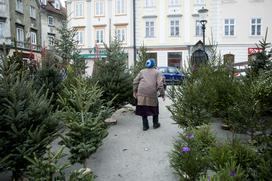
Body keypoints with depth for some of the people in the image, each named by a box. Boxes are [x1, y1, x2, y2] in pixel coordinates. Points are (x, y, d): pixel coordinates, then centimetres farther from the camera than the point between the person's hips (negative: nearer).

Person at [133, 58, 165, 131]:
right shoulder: (157, 72, 8)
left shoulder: (142, 71, 16)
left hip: (141, 93, 2)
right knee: (154, 108, 17)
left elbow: (135, 81, 11)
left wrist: (134, 91, 18)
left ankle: (145, 126, 17)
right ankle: (155, 124, 28)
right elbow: (160, 84, -4)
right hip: (152, 93, -2)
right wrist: (162, 95, 1)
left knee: (143, 109, 12)